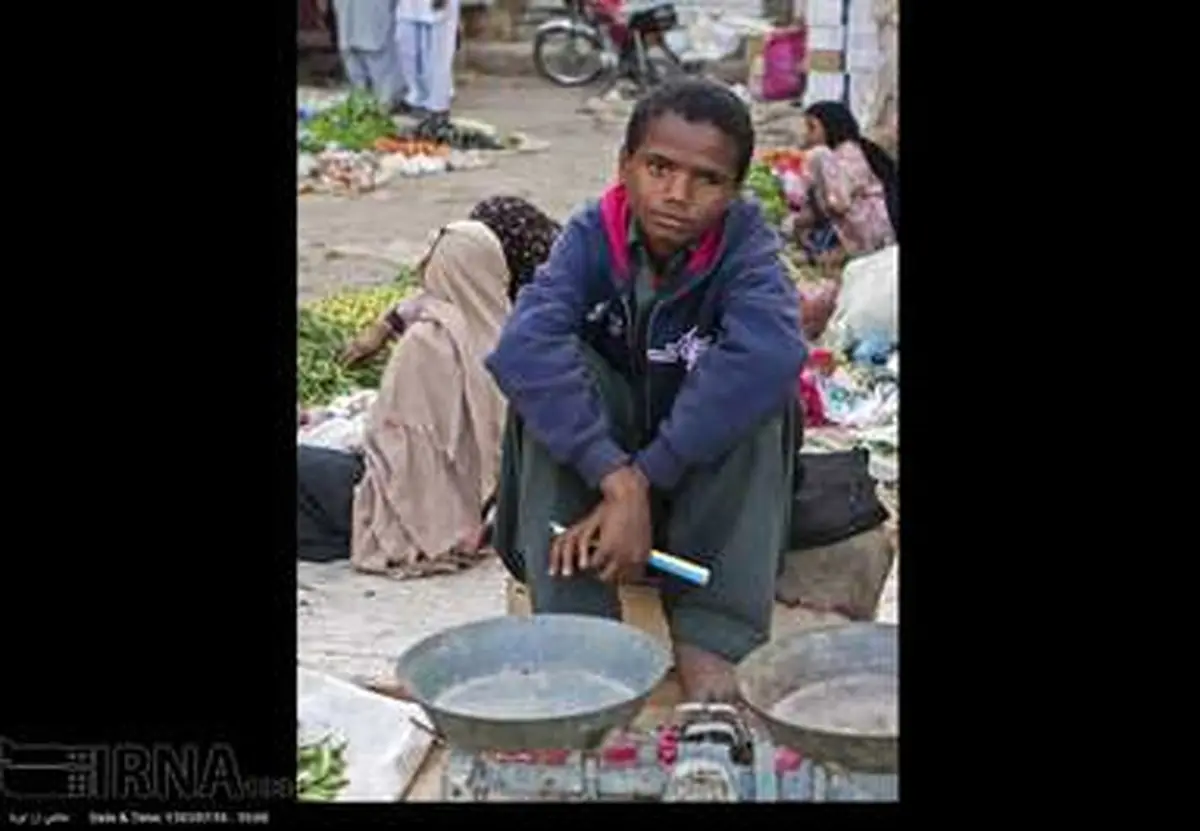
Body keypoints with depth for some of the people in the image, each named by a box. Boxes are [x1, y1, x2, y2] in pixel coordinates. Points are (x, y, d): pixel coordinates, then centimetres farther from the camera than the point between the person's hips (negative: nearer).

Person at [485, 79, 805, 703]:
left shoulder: (745, 241, -18)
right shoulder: (591, 235, -16)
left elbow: (771, 354, -39)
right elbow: (523, 346, -35)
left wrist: (644, 481, -42)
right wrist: (617, 479, -44)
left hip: (710, 474, 0)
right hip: (590, 457, 1)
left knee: (761, 384, -29)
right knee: (557, 367, -27)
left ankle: (713, 640, -29)